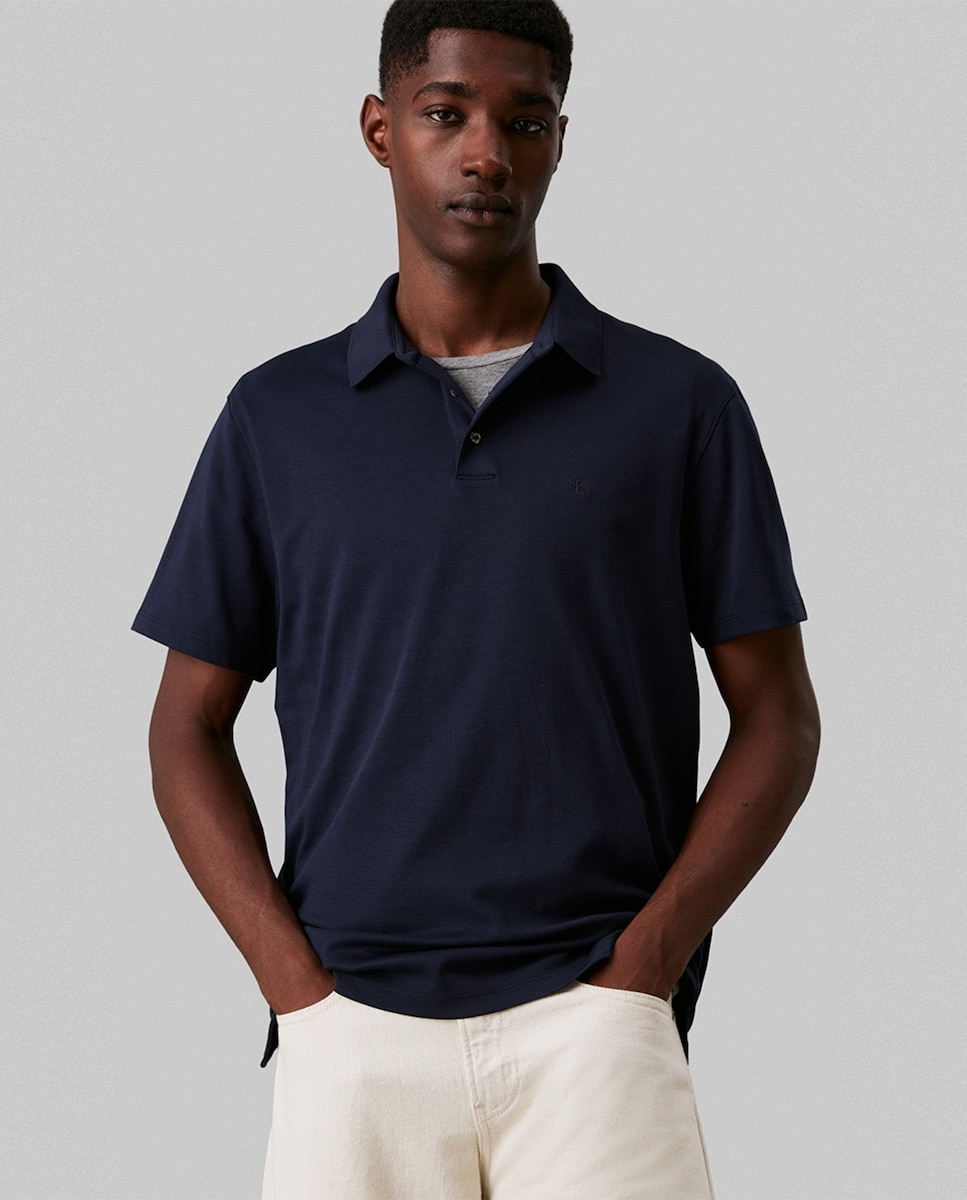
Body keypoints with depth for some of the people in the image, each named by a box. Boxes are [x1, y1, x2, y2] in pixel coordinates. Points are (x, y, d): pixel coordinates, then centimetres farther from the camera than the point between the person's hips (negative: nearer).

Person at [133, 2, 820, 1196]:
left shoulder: (681, 403, 5)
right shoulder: (278, 416, 8)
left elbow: (777, 717, 6)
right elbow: (189, 730, 10)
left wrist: (641, 967, -5)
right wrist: (299, 986, -3)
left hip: (592, 1019, -1)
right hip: (354, 1031, 1)